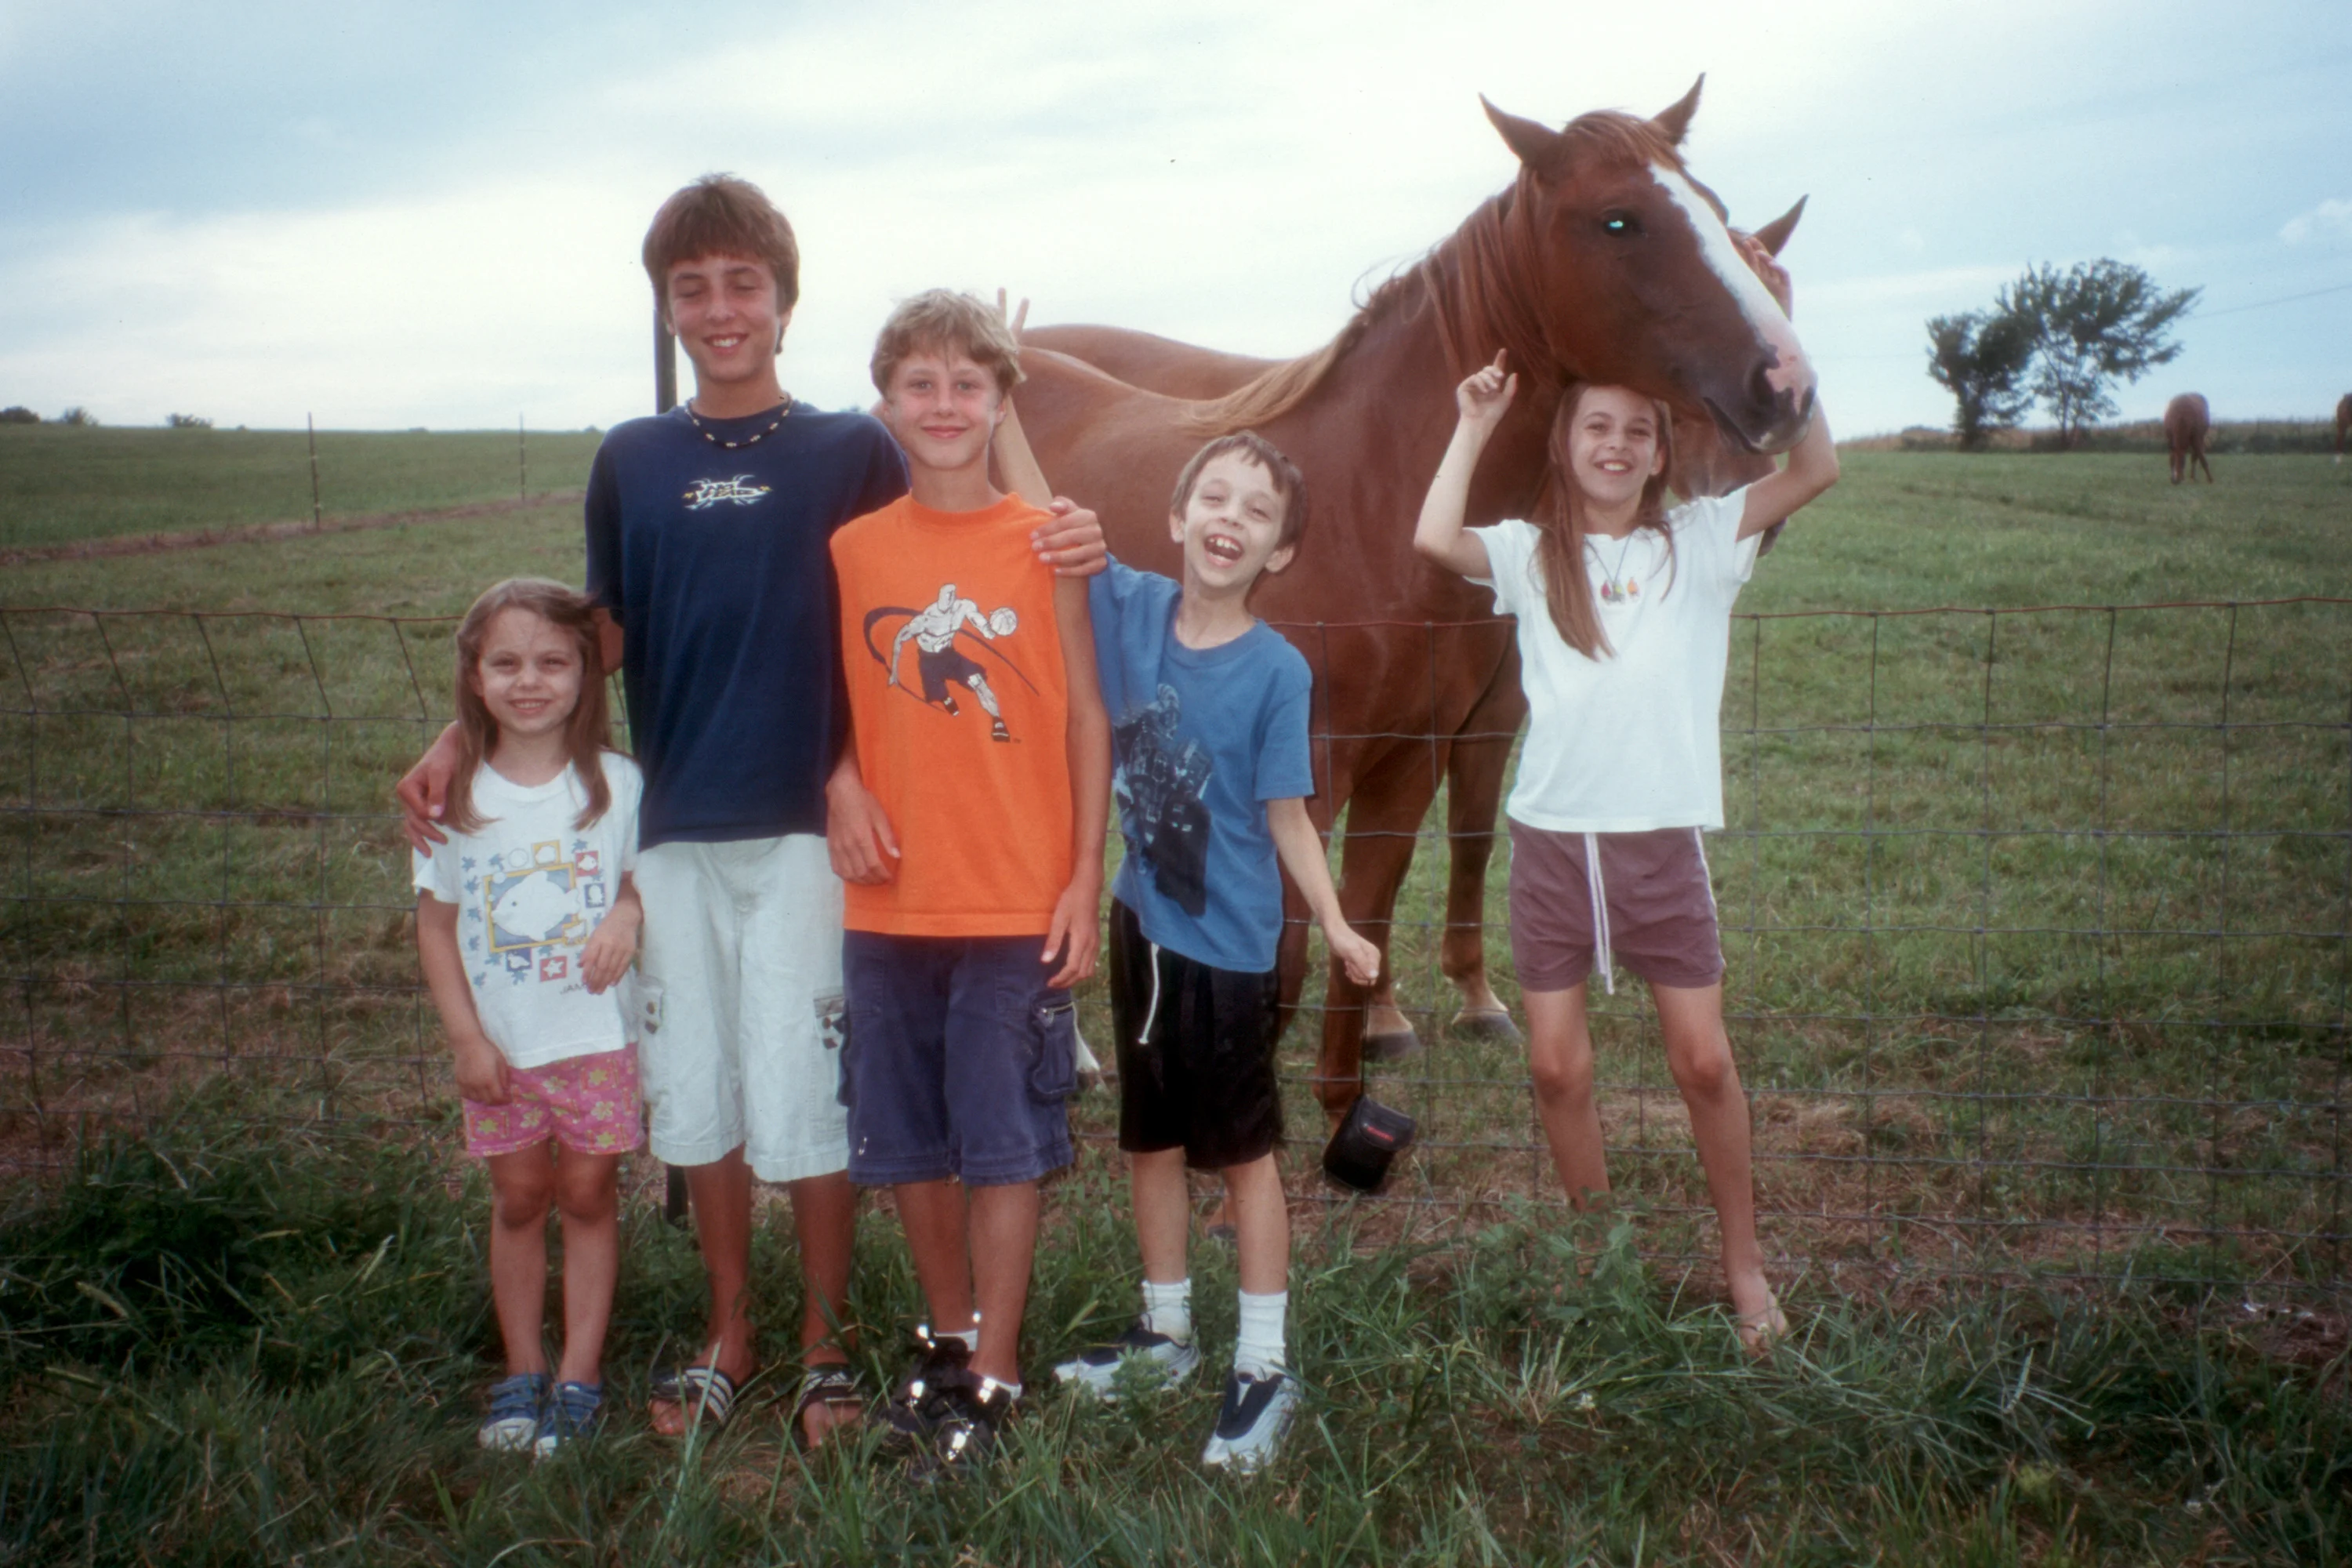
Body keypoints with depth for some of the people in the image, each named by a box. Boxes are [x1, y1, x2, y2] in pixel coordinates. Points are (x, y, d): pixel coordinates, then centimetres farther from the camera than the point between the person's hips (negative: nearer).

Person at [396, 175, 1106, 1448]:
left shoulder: (852, 454, 0)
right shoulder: (630, 462, 8)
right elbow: (599, 640, 12)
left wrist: (1063, 547, -20)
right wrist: (459, 745, 3)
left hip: (804, 830, -3)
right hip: (672, 831, 3)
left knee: (805, 1099, 2)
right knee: (692, 1093, 12)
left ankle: (824, 1343, 22)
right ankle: (728, 1332, 31)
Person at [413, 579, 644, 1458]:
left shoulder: (616, 782, -5)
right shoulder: (456, 794, -3)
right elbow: (436, 922, 2)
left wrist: (629, 913, -20)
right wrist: (465, 1035, -4)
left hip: (597, 1034, -1)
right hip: (499, 1046, 1)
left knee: (588, 1193, 6)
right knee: (518, 1199, 11)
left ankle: (580, 1377, 18)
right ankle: (522, 1373, 26)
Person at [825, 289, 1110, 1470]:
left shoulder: (1046, 542, -4)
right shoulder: (852, 549, 3)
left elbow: (1086, 719, -2)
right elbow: (836, 699, 12)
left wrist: (1085, 879, -6)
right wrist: (843, 785, -8)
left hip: (1019, 904, -3)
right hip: (889, 900, 3)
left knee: (1001, 1142, 4)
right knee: (907, 1141, 14)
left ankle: (993, 1373, 17)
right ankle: (949, 1335, 33)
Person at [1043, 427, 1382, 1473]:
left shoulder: (1277, 671, -15)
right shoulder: (1129, 606, -4)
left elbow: (1286, 814, -11)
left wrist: (1336, 925, -20)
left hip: (1230, 943, -5)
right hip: (1141, 924, 5)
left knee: (1243, 1149, 7)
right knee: (1150, 1139, 18)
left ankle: (1264, 1366, 19)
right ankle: (1165, 1330, 37)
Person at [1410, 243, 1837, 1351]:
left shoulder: (1698, 543, 3)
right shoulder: (1531, 553, 3)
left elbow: (1816, 471, -10)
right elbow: (1434, 539, -17)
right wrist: (1475, 427, -7)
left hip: (1663, 838, -1)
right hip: (1552, 838, 1)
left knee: (1702, 1058, 4)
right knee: (1557, 1065, 6)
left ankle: (1744, 1265, 22)